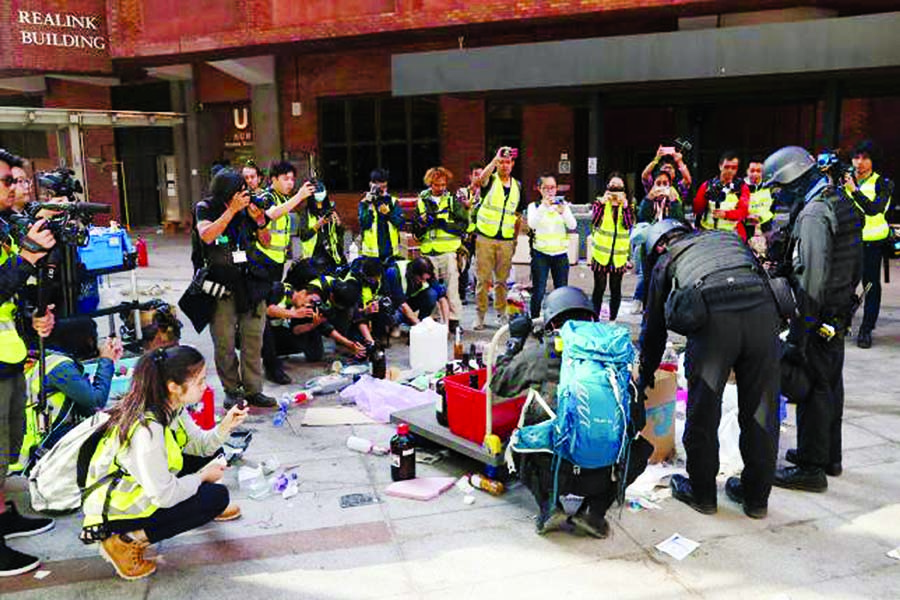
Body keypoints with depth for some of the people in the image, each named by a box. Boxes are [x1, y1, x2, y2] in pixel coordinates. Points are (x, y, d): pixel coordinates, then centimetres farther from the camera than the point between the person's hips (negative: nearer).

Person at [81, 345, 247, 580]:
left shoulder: (172, 407, -7)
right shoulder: (147, 430, -34)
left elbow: (200, 445, 2)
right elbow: (164, 495, -29)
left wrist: (225, 426, -16)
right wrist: (203, 476, -14)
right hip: (115, 511, -8)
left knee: (210, 453, 1)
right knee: (216, 496, -13)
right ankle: (125, 542, -10)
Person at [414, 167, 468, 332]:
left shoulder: (452, 201, 7)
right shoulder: (422, 201, 13)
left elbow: (464, 223, -2)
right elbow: (415, 228, 13)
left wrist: (444, 224, -14)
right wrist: (423, 223, -9)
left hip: (448, 250, -2)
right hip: (428, 251, 2)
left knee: (451, 286, -2)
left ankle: (454, 319, 6)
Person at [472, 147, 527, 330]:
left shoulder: (517, 186, 12)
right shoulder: (491, 181, 1)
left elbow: (518, 215, 17)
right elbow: (482, 179, -26)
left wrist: (515, 239, 13)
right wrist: (495, 159, -35)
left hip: (506, 241, 3)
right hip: (485, 238, -3)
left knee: (502, 279, 9)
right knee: (482, 278, 0)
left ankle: (501, 313, 18)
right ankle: (480, 314, 7)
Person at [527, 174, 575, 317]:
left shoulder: (563, 204, 8)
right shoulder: (534, 206, 3)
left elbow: (572, 226, -7)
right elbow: (532, 224, -17)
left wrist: (562, 211, -24)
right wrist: (544, 206, -27)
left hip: (560, 253, 2)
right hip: (541, 253, -2)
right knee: (538, 292, -4)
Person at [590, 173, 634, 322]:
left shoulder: (626, 205, 7)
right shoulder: (600, 202, 2)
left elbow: (628, 225, -11)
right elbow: (595, 222, -15)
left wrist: (624, 205, -17)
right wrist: (602, 203, -20)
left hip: (619, 255, 2)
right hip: (600, 253, -2)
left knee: (615, 289, 8)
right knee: (599, 288, 1)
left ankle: (612, 320, 18)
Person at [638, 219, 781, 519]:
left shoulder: (665, 260, 26)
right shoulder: (730, 237, 34)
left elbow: (654, 325, 29)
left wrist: (645, 376, 41)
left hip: (712, 317, -3)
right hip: (762, 310, 4)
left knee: (703, 411, 13)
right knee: (760, 411, 15)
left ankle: (702, 494, 28)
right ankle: (756, 497, 29)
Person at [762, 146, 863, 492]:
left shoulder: (813, 214, -20)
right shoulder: (838, 202, 11)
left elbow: (811, 283, -25)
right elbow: (854, 267, 18)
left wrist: (797, 339, -23)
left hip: (819, 318, -10)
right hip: (839, 314, 10)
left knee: (812, 389, -1)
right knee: (830, 386, 19)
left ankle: (811, 468, 8)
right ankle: (829, 456, 33)